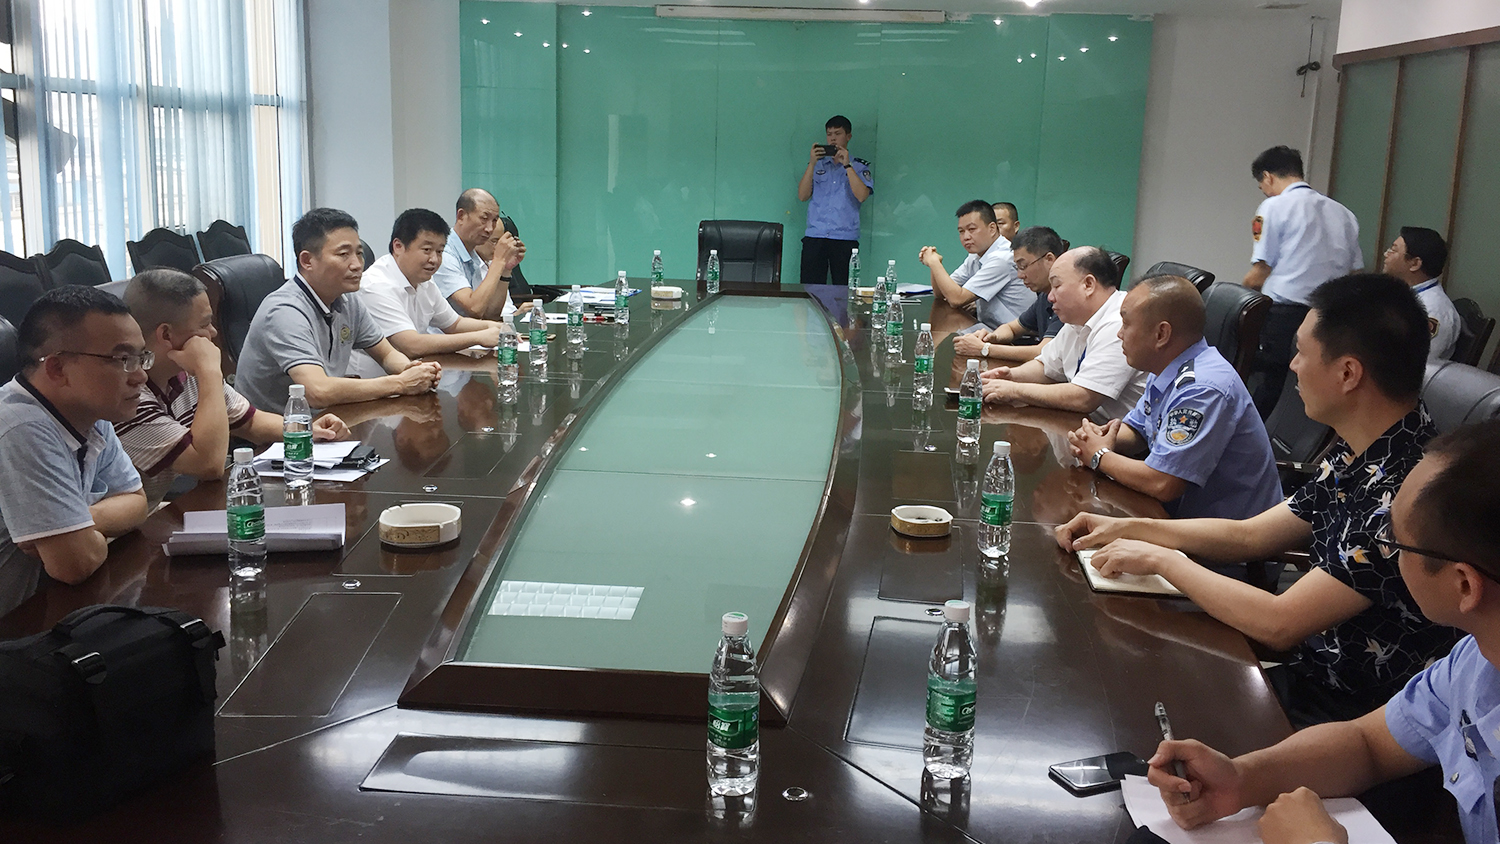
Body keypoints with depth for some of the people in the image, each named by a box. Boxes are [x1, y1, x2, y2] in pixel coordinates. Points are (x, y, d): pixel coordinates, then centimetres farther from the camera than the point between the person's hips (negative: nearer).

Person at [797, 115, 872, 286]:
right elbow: (802, 196, 6)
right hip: (814, 236, 2)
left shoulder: (860, 167, 11)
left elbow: (862, 196, -7)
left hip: (845, 238, -2)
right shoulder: (817, 164, 18)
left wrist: (846, 164, -8)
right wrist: (812, 164, -2)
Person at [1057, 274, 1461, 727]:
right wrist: (1127, 528, 7)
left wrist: (1161, 559, -15)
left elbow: (1278, 624, -27)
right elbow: (1250, 536, 14)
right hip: (1315, 668, 8)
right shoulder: (1355, 455, 2)